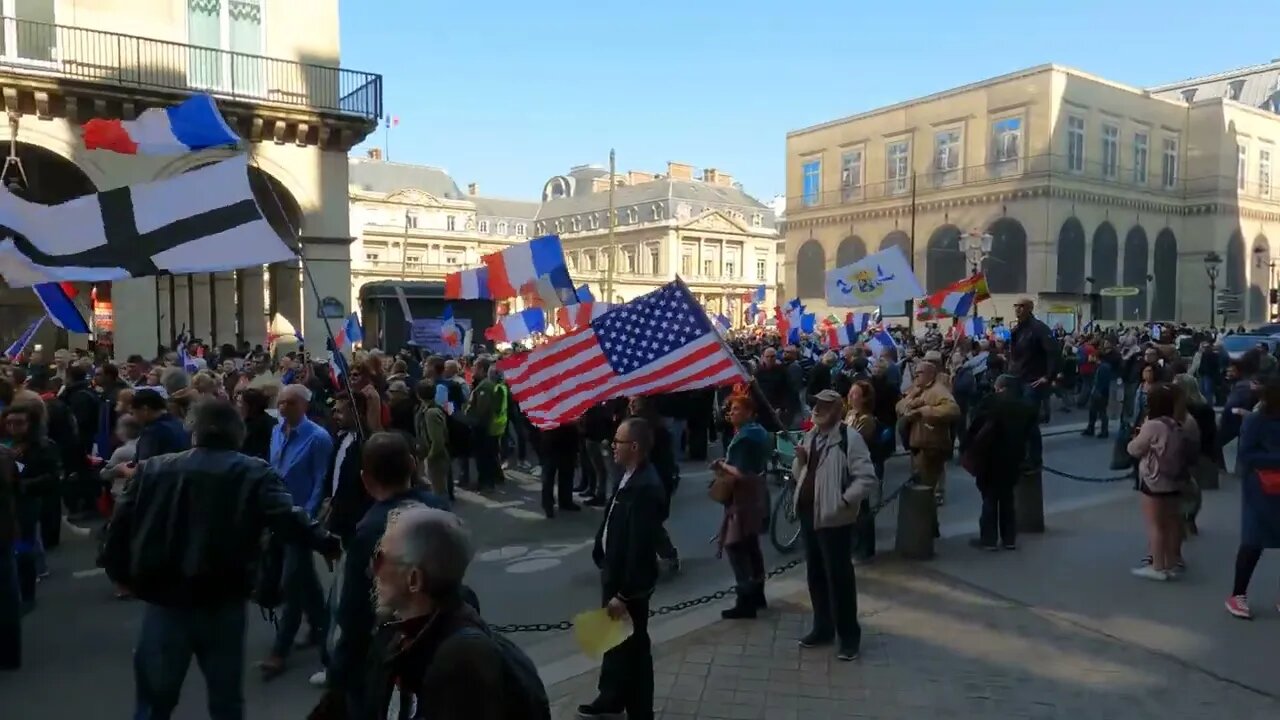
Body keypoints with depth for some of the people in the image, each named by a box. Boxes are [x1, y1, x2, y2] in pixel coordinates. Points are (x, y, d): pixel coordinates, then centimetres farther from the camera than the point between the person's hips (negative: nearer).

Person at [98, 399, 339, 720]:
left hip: (164, 597, 2)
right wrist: (328, 543, -13)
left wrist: (118, 570, 14)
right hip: (222, 602, -2)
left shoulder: (152, 468, 4)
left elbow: (120, 523, 4)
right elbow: (289, 518, -18)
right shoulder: (255, 474, -5)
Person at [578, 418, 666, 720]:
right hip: (616, 572, 10)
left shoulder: (645, 486, -28)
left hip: (630, 583, -10)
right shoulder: (631, 476, 2)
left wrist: (624, 593, -23)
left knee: (632, 646, 7)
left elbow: (640, 545, -27)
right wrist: (610, 577, 16)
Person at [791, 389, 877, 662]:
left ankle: (849, 635, 12)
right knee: (815, 574, 16)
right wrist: (800, 460, -3)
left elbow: (867, 479, -18)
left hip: (833, 518, -8)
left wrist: (843, 501, -20)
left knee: (839, 576, -1)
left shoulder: (850, 439, -14)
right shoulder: (809, 437, 11)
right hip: (808, 514, 8)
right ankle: (823, 627, 29)